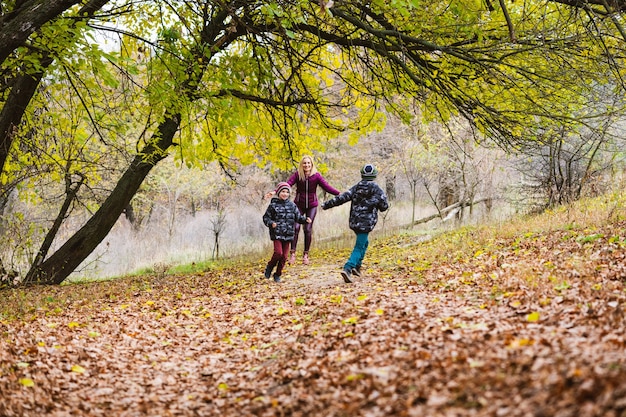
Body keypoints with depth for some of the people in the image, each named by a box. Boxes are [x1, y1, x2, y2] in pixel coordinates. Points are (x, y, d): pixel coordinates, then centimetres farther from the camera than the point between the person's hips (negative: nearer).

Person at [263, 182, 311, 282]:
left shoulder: (292, 205, 8)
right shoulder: (273, 205, -2)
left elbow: (298, 217, 10)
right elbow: (266, 217, 1)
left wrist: (305, 219, -9)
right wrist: (271, 223, -18)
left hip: (288, 235, 4)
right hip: (276, 234, -4)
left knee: (284, 256, 5)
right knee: (278, 252, -18)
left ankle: (277, 275, 19)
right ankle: (270, 267, 10)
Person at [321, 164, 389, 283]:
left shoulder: (356, 187, 4)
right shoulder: (377, 190, -6)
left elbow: (342, 197, -4)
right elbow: (384, 206, -1)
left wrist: (326, 205, 0)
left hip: (354, 222, 5)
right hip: (366, 223, -5)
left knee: (364, 243, 26)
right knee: (359, 247, -8)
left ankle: (356, 266, 23)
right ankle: (347, 269, -26)